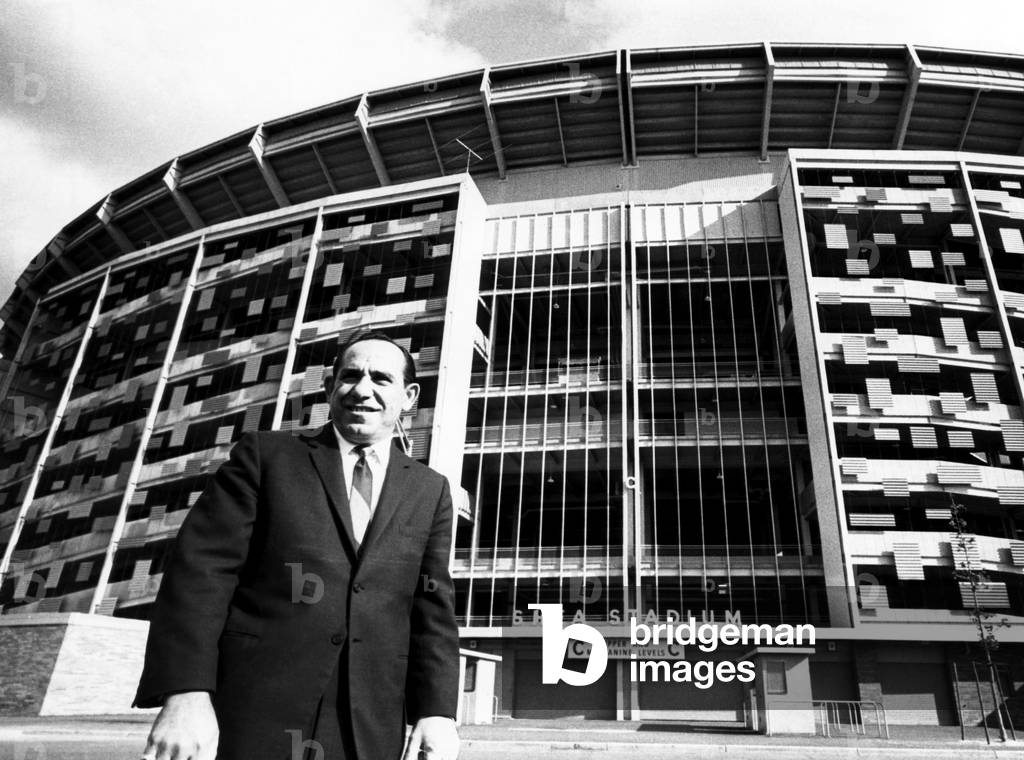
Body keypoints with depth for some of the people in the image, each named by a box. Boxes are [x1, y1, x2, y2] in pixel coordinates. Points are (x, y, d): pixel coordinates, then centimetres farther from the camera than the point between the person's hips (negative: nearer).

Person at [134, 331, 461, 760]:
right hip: (251, 714, -2)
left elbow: (433, 611, 5)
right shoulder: (264, 455, 4)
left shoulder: (429, 491, 10)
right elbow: (202, 571, -5)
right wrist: (184, 693, -15)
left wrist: (437, 711, -6)